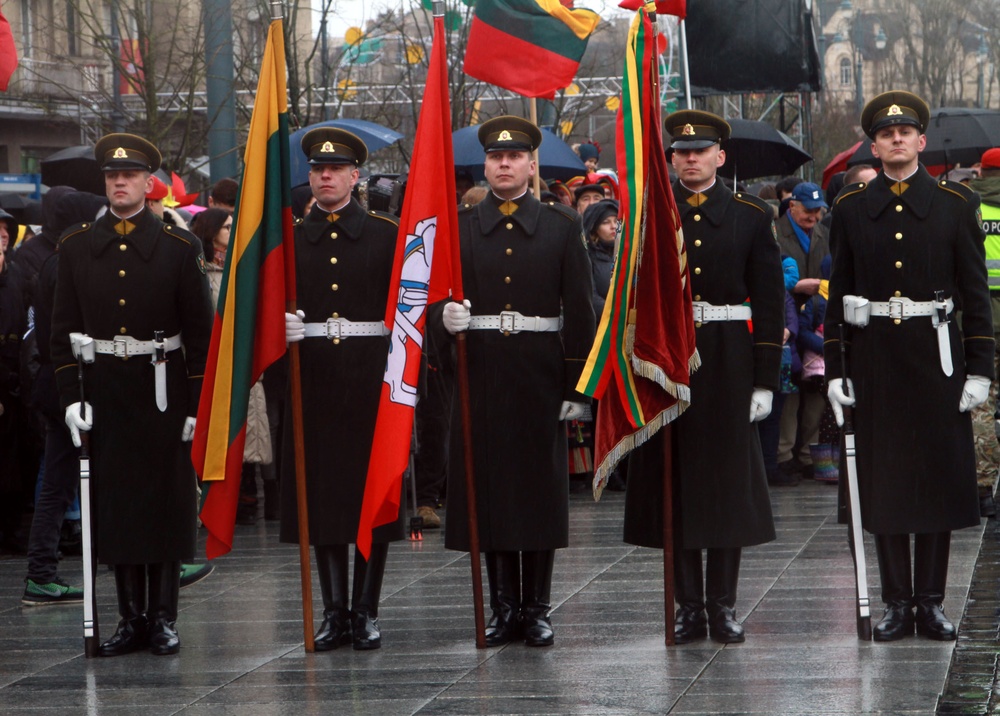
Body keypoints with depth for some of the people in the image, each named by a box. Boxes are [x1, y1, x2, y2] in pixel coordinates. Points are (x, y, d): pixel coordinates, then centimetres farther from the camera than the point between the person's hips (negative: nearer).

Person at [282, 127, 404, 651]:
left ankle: (366, 611, 7)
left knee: (373, 492, -1)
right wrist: (280, 328, -15)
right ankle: (334, 611, 9)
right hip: (312, 381, 2)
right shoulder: (289, 238, 10)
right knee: (321, 495, 2)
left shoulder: (386, 234, 5)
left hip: (371, 378, -2)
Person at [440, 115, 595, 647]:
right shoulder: (458, 228, 8)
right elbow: (441, 295, 6)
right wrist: (446, 314, -19)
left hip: (540, 373, -1)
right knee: (488, 487, 1)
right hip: (480, 374, 1)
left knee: (541, 488, 1)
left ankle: (537, 608, 9)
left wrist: (576, 384, -2)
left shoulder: (561, 227, 6)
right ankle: (504, 608, 10)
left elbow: (579, 309, 3)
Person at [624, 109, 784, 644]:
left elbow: (770, 301, 4)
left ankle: (723, 605, 9)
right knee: (673, 481, 1)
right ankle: (688, 606, 8)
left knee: (728, 479, 1)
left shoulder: (751, 216, 5)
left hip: (728, 363, 0)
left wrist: (764, 379, -2)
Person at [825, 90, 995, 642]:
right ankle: (897, 602, 9)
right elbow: (838, 293, 7)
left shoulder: (955, 205, 3)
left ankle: (932, 601, 9)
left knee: (939, 476, 1)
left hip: (936, 355, -1)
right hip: (874, 358, 1)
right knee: (882, 479, 2)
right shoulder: (851, 209, 6)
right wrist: (834, 370, 1)